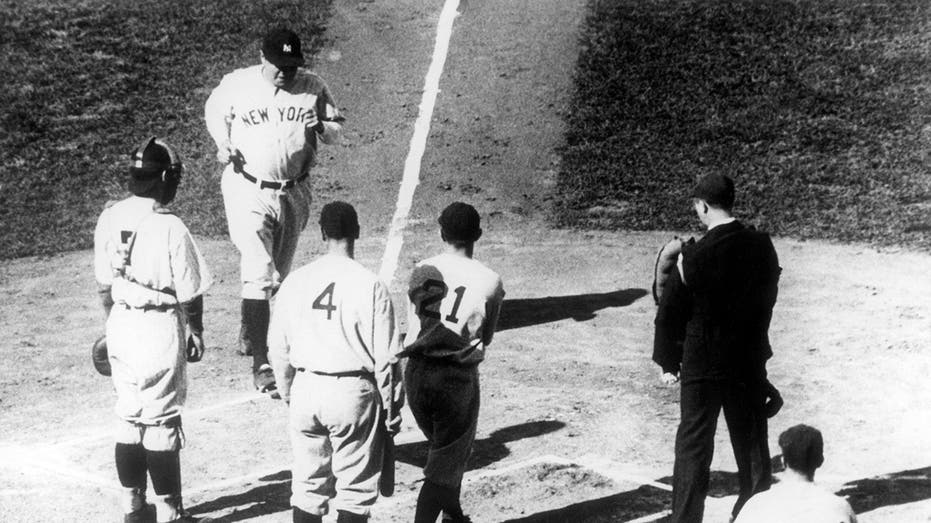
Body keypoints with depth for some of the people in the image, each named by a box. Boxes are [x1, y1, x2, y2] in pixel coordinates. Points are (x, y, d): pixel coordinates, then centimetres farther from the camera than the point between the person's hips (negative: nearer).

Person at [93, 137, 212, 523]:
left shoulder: (109, 219, -2)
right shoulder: (170, 228, -19)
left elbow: (104, 284, 8)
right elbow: (190, 292, -10)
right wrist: (196, 331, 6)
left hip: (121, 327, 5)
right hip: (160, 329, -5)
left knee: (129, 416, 16)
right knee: (162, 421, 3)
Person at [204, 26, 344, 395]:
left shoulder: (313, 88, -3)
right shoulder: (236, 85, -7)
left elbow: (336, 132, 6)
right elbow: (214, 113, 12)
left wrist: (321, 127, -16)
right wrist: (222, 144, -6)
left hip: (295, 192, 4)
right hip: (248, 189, -4)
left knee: (278, 274, 16)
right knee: (258, 274, -14)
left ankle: (249, 332, 42)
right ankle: (261, 363, -15)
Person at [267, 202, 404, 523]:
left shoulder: (295, 282, 2)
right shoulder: (370, 286, -10)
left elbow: (278, 349, 9)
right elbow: (386, 359, -9)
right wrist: (392, 410, 1)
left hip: (306, 388, 4)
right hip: (353, 392, -4)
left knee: (308, 485, 13)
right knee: (356, 488, 5)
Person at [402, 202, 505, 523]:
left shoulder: (421, 271, 1)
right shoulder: (489, 281, -7)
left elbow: (413, 325, 5)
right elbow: (486, 337, 3)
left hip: (416, 374, 4)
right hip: (458, 377, -4)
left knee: (443, 447, 25)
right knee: (446, 463, 4)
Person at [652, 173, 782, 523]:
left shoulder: (696, 255, -17)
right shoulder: (762, 246, -4)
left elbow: (670, 313, -11)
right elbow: (767, 299, 8)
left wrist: (668, 362, 1)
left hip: (702, 363, -4)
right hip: (749, 360, 4)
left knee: (693, 445, 4)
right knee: (751, 442, 15)